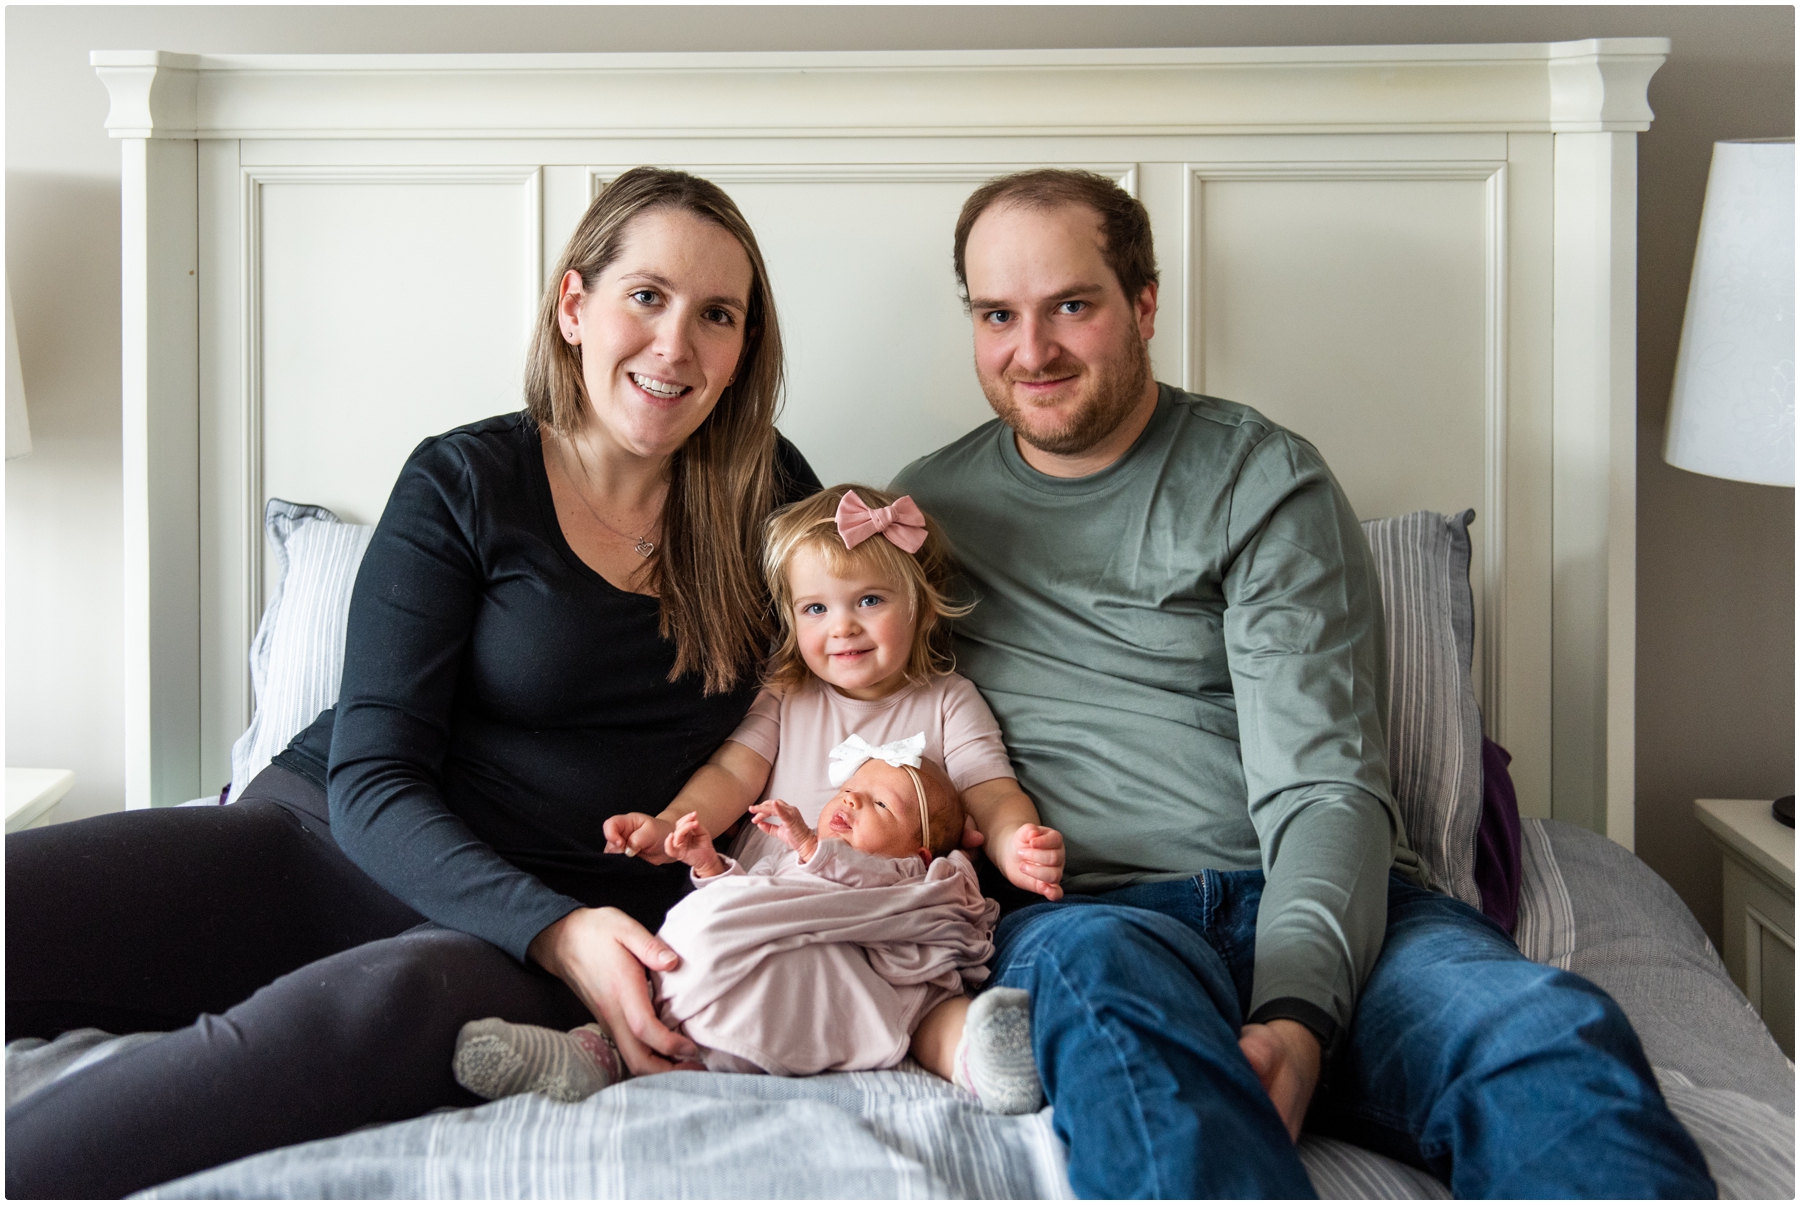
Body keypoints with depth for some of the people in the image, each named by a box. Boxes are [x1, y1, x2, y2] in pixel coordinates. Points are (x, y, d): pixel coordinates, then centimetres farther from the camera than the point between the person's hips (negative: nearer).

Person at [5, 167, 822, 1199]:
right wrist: (555, 929, -22)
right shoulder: (462, 485, 1)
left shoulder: (766, 492, 10)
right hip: (340, 839, 0)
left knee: (398, 993, -39)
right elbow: (376, 777, -6)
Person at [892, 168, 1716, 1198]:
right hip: (1086, 910, 1)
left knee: (1551, 1031, -34)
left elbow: (1325, 793, -5)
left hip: (1310, 911, -1)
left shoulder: (1266, 482, 6)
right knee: (1099, 967, -39)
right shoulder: (925, 505, 18)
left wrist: (1297, 1012, -23)